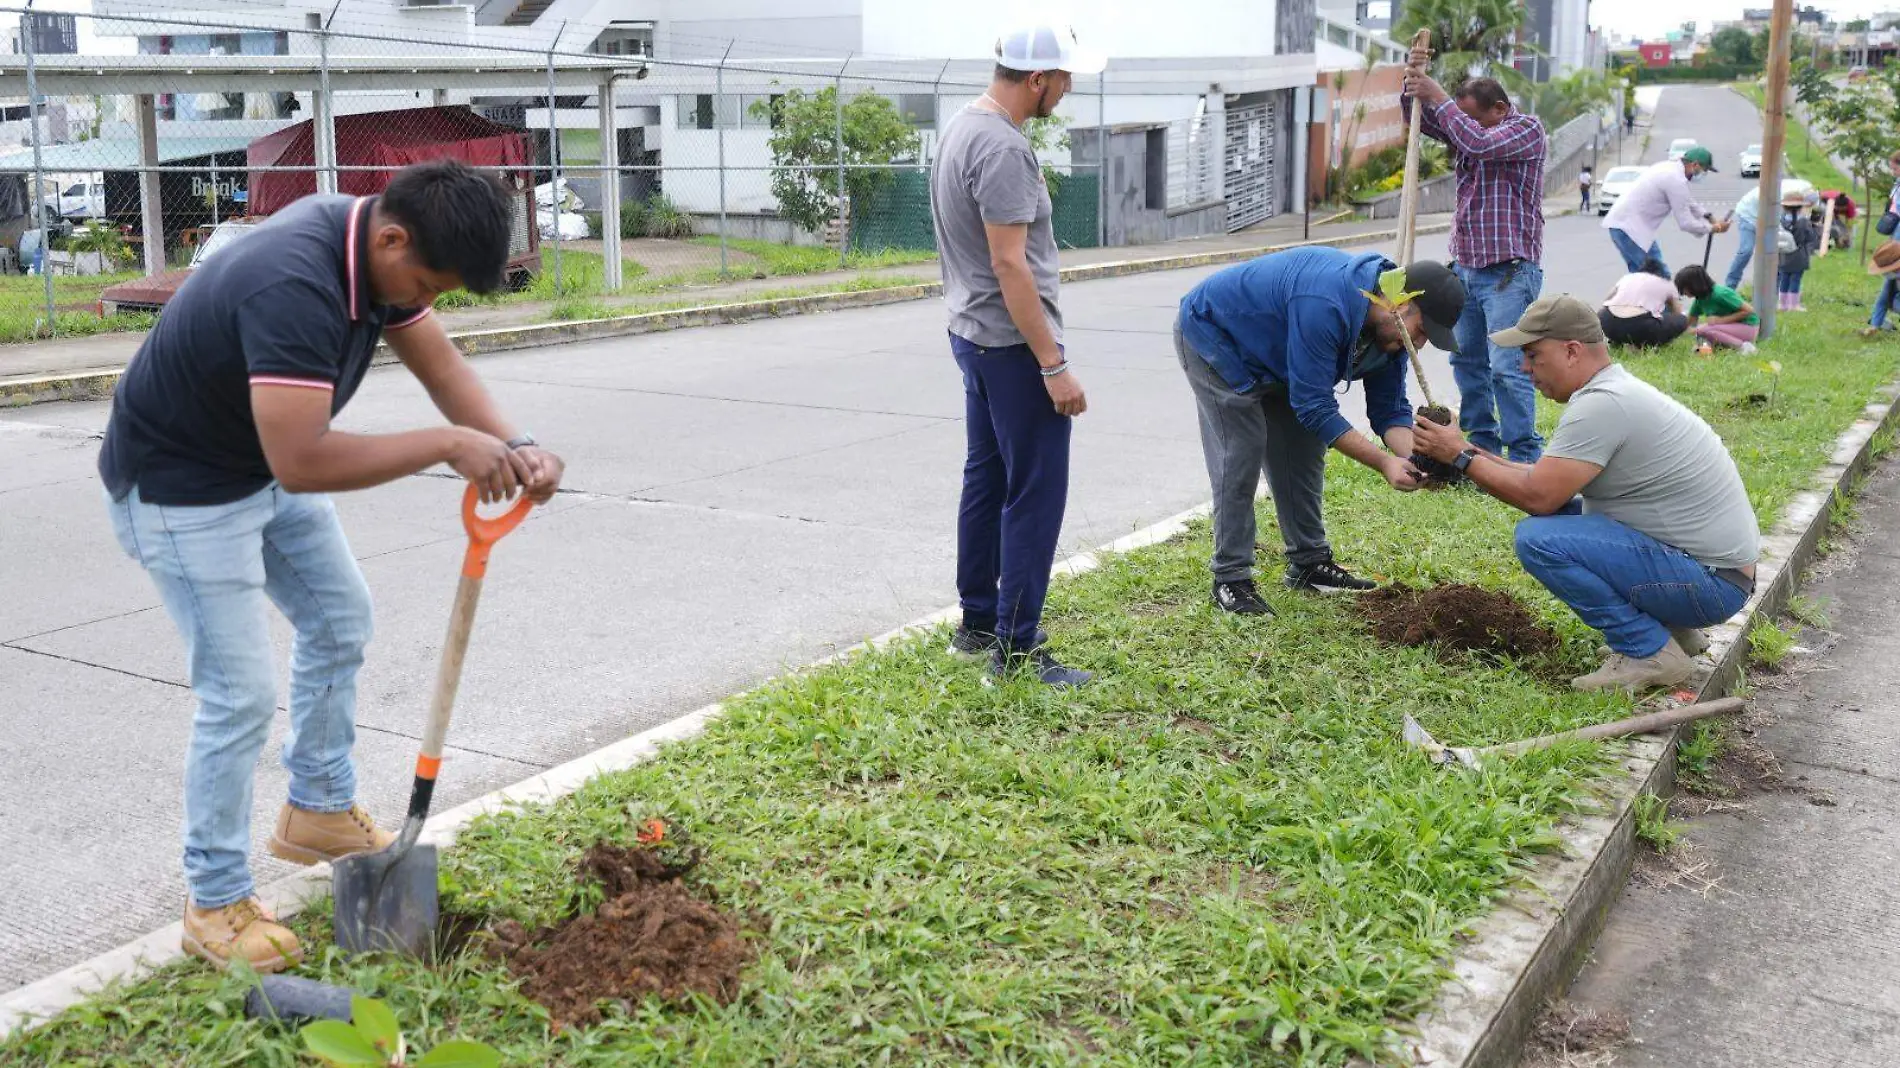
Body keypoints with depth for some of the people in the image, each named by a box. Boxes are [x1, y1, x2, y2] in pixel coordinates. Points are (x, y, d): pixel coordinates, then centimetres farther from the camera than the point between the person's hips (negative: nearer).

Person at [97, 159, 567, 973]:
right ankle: (215, 903, 10)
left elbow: (439, 363, -3)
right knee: (240, 695, -7)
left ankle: (318, 810, 36)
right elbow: (302, 462, -43)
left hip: (268, 461, 9)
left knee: (339, 620, 18)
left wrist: (515, 447, -20)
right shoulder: (294, 287, -38)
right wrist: (449, 444, -36)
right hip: (181, 488, -9)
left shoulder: (373, 244, -10)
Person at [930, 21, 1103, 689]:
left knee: (987, 481, 17)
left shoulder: (964, 128, 12)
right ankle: (1016, 650, -1)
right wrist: (1054, 366, -23)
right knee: (1035, 494, -5)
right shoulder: (1003, 148, -21)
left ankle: (977, 625, 26)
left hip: (973, 336, 11)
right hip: (1014, 345, -11)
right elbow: (1010, 265, -25)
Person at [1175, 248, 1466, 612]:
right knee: (1240, 457, -15)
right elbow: (1315, 406, -35)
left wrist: (1416, 459, -25)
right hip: (1211, 335, -9)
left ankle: (1309, 563, 18)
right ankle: (1230, 580, -8)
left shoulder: (1391, 328, -10)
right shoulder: (1326, 306, -39)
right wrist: (1384, 462, -35)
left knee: (1304, 451, 7)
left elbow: (1389, 410, -5)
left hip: (1272, 355, 9)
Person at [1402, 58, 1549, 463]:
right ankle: (1483, 446, 21)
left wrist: (1439, 98, -16)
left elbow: (1478, 142, -21)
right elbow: (1419, 118, 10)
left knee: (1506, 367, -12)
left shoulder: (1528, 128, -5)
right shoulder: (1464, 126, 16)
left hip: (1508, 270, -8)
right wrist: (1414, 82, -8)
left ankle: (1524, 457, -8)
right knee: (1467, 361, 11)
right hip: (1464, 266, 8)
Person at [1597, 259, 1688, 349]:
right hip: (1640, 326, -3)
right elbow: (1677, 314, 34)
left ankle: (1618, 340, 13)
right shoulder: (1667, 284, 26)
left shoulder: (1627, 277, 31)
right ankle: (1646, 344, 3)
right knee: (1682, 320, 22)